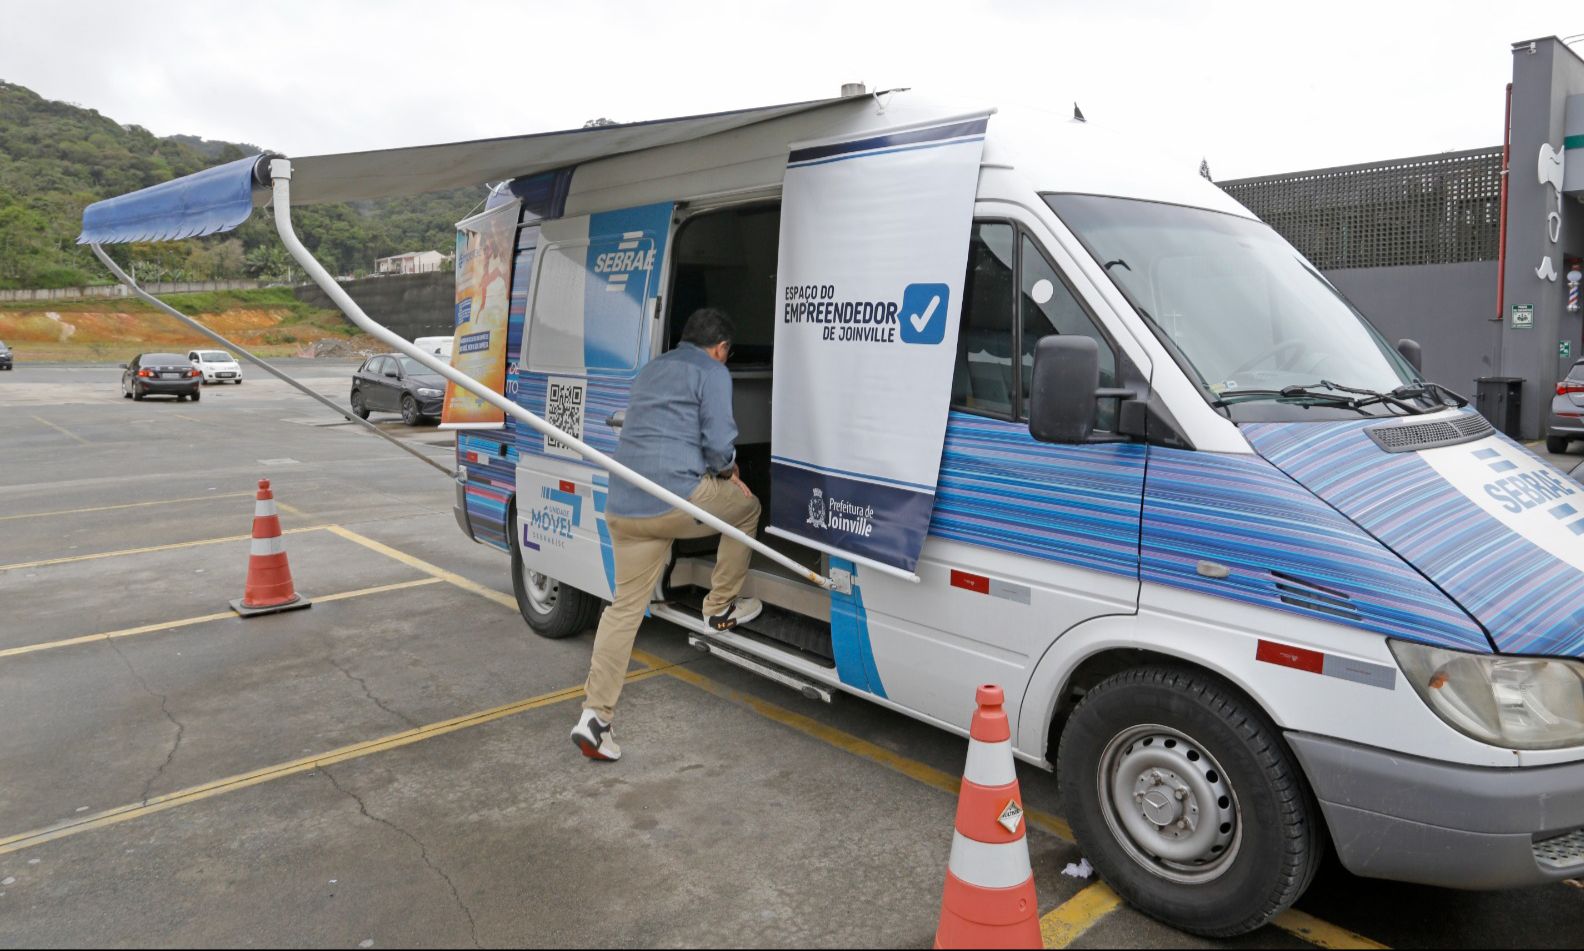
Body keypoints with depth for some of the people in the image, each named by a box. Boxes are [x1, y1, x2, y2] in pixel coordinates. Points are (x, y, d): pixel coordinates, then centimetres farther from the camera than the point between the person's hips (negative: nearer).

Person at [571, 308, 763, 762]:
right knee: (746, 506, 22)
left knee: (625, 607, 11)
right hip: (677, 499, -7)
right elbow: (719, 442, -8)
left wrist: (717, 471, 33)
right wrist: (729, 472, 15)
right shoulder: (712, 372, 2)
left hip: (624, 507, 7)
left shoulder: (651, 369, 27)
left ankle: (594, 715, 6)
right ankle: (721, 607, 28)